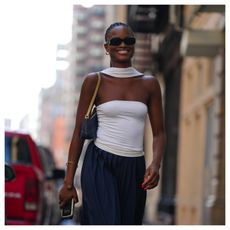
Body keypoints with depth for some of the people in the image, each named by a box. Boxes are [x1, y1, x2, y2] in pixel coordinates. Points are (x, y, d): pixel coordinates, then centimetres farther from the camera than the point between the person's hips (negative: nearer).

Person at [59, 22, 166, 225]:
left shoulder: (149, 84, 7)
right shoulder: (94, 81, 0)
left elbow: (159, 132, 8)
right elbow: (79, 132, 2)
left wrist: (155, 164, -13)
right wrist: (68, 181, -1)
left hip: (134, 168, 3)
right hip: (100, 164, -3)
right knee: (105, 222, -17)